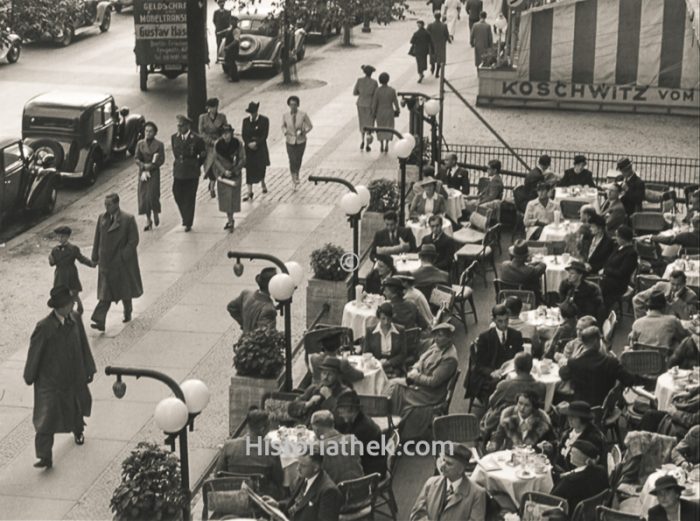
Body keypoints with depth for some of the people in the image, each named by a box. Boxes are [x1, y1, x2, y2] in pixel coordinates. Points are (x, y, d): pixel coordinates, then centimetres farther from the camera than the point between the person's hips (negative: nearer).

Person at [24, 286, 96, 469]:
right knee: (47, 417, -7)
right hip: (49, 380, -5)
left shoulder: (75, 319, -9)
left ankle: (77, 430, 58)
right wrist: (30, 376, -1)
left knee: (77, 407, 26)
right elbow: (34, 353, -11)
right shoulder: (44, 327, -24)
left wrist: (88, 369, 10)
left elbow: (83, 345, 3)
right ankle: (45, 456, 0)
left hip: (74, 377, 5)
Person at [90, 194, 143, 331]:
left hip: (122, 263, -3)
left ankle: (127, 313, 39)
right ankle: (100, 321, -7)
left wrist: (122, 257, -17)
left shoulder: (128, 219, -12)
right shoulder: (102, 218, 3)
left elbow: (133, 241, -12)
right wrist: (95, 257, 6)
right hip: (105, 262, 3)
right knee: (105, 294, -1)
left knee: (125, 289, 15)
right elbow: (97, 239, 9)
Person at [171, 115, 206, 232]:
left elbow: (203, 155, 1)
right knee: (178, 196, 5)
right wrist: (179, 162, 13)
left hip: (191, 174, -4)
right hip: (178, 172, 4)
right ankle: (185, 218, 27)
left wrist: (196, 165, 4)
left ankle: (188, 222, 15)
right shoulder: (174, 138, 1)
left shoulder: (196, 139, -12)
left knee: (189, 199, 4)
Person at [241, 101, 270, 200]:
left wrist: (256, 143, -18)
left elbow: (265, 135, -9)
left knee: (261, 168, 5)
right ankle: (250, 193, 1)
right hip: (249, 148, 2)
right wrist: (249, 144, -14)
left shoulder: (264, 120, -4)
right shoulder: (246, 121, 5)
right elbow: (243, 135, 2)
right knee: (249, 170, -2)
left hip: (260, 148, -2)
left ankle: (263, 183, 38)